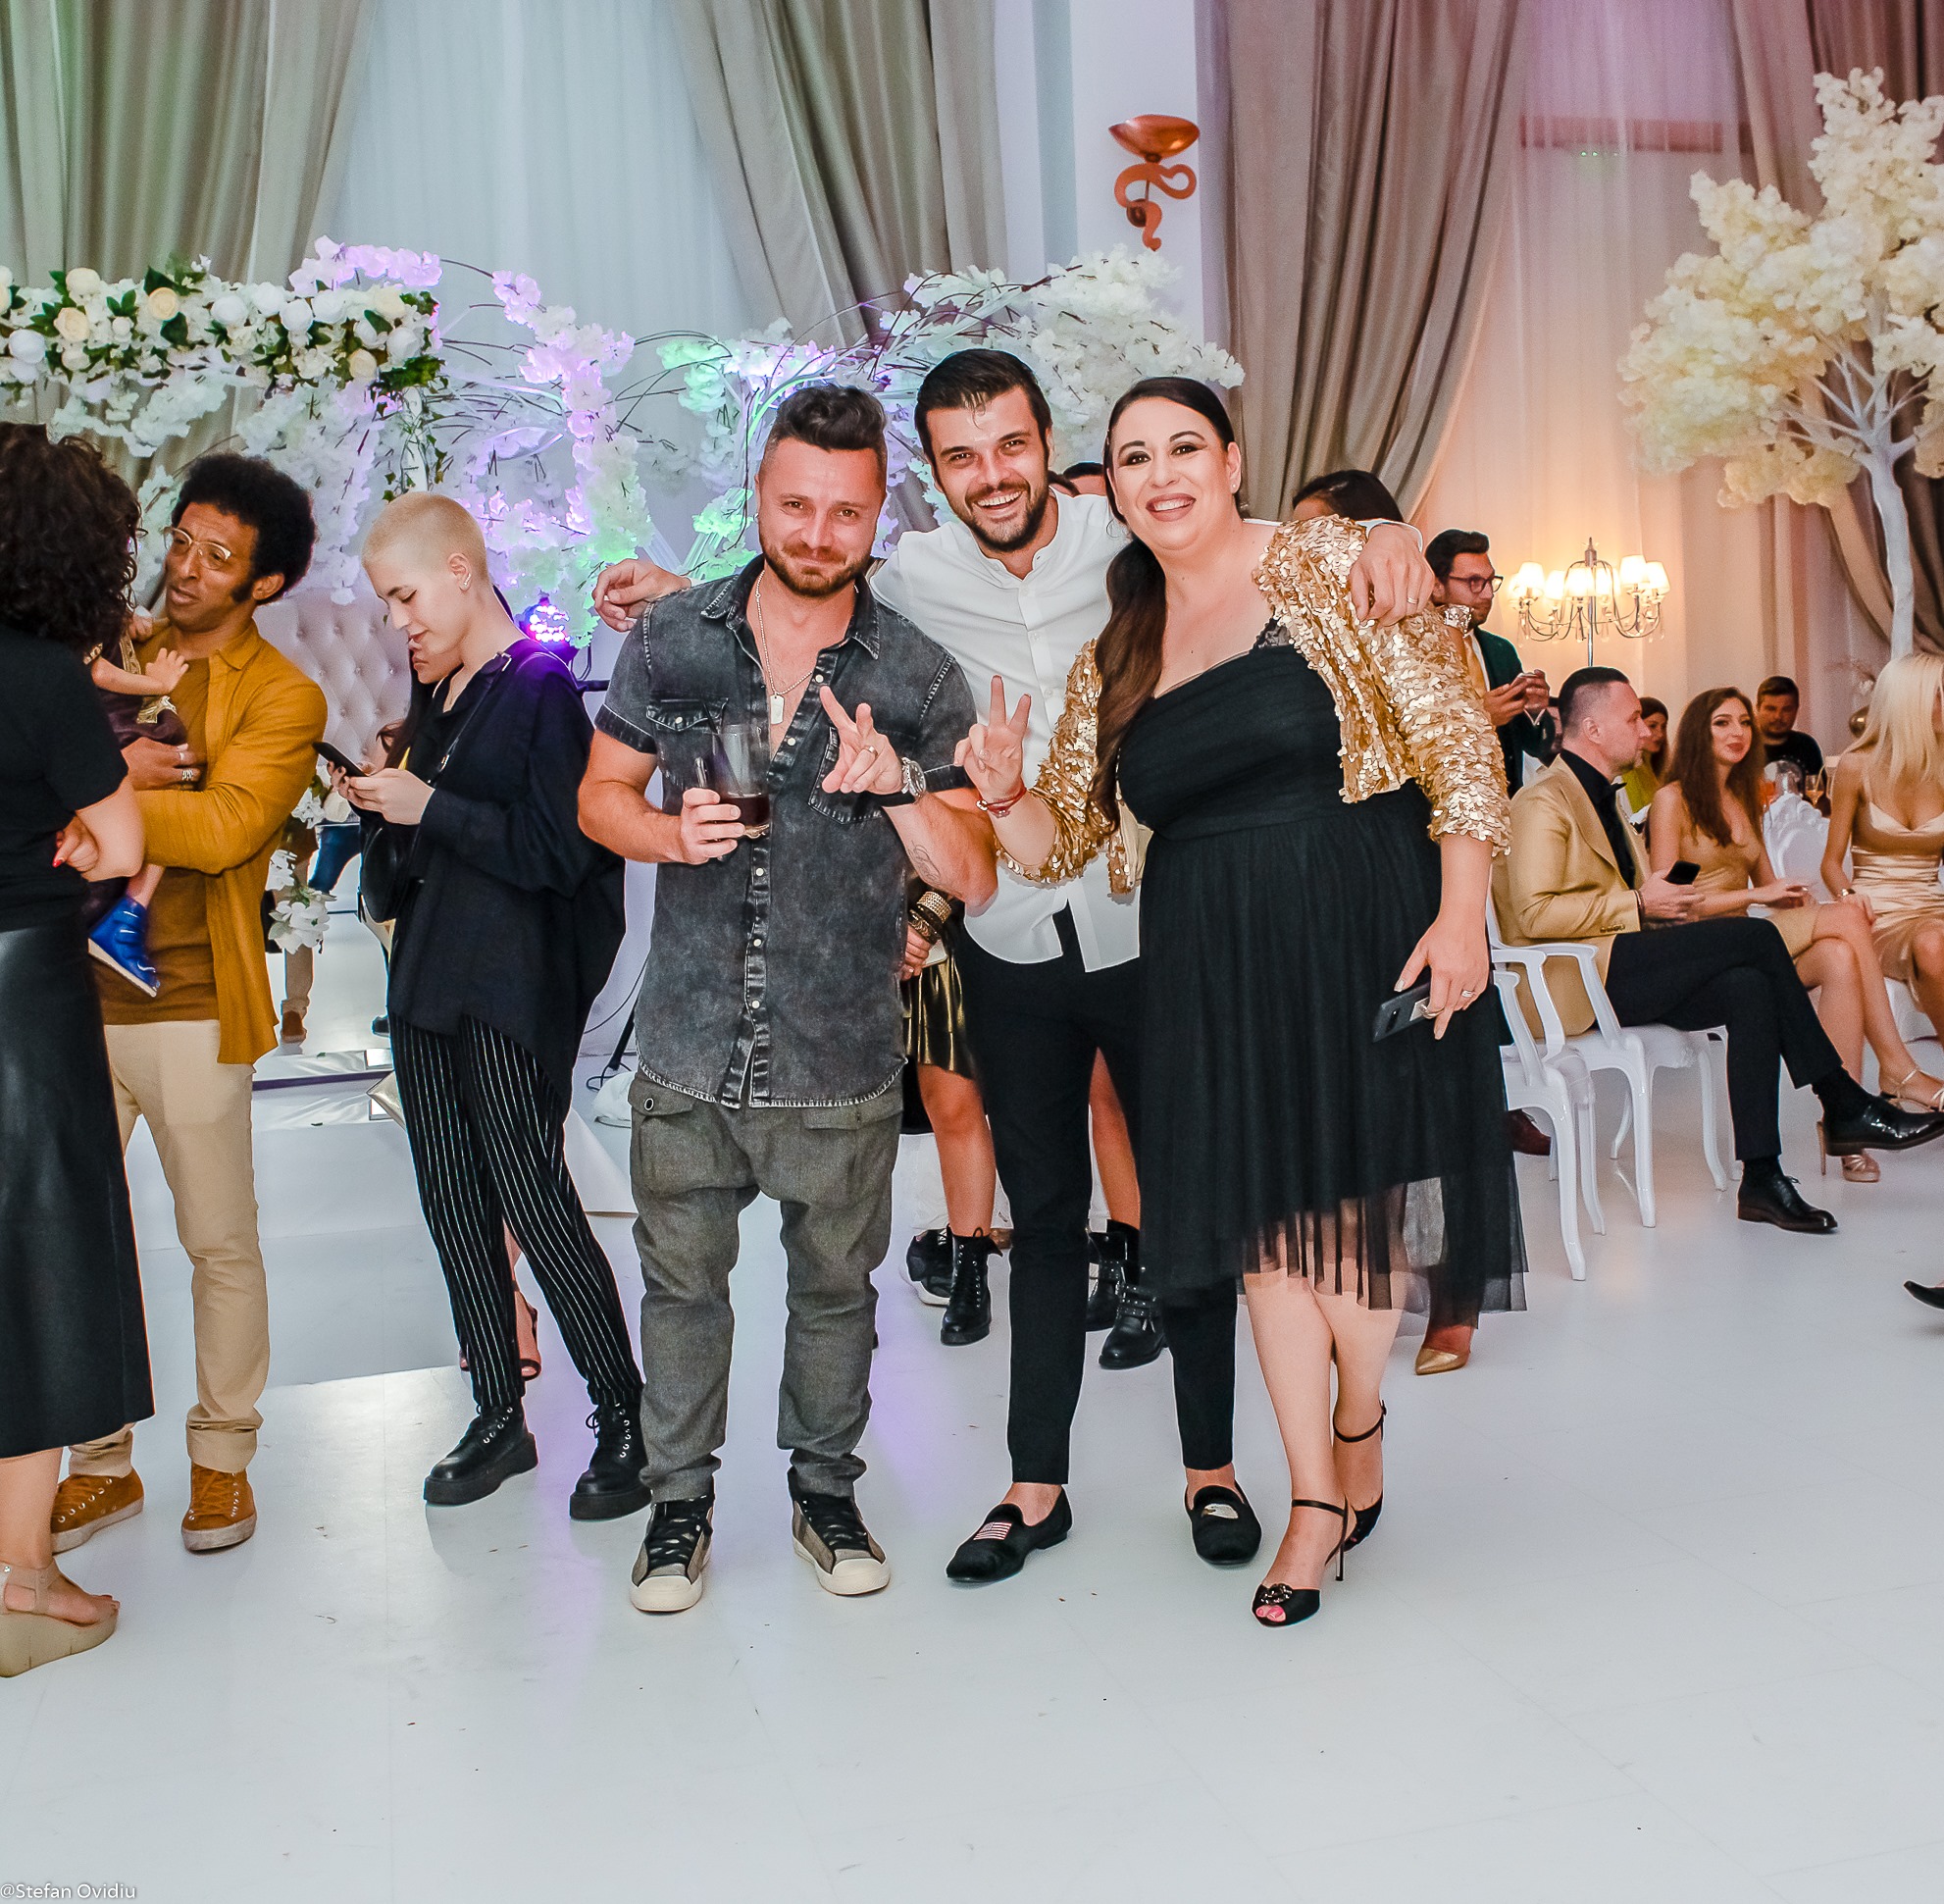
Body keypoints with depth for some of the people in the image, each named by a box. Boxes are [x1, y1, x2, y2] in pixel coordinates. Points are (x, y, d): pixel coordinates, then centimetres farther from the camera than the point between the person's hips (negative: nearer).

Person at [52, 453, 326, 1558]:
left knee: (221, 1242, 6)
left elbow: (221, 828, -18)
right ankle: (103, 1462, 25)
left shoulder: (284, 698, -3)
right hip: (70, 992, 5)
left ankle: (223, 1459, 23)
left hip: (190, 1007, -5)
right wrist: (122, 772, -12)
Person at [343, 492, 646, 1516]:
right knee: (453, 1204, 10)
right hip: (425, 981, 8)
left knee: (534, 1198, -7)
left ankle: (626, 1418, 6)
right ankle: (498, 1418, 21)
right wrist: (381, 803, 4)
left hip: (511, 990, -8)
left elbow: (559, 849, -17)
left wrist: (429, 807, -16)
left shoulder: (541, 686, -9)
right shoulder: (434, 693, 15)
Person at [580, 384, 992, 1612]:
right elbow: (602, 792, 8)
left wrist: (898, 787, -23)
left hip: (842, 1061, 0)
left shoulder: (920, 679, -4)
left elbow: (974, 880, -5)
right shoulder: (672, 640, 0)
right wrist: (672, 832, -14)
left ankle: (826, 1489, 36)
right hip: (690, 1049, 1)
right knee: (682, 1278, 13)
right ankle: (682, 1496, 33)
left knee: (835, 1283, 15)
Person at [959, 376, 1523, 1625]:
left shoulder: (1333, 567, -1)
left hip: (1364, 931, -4)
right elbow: (1068, 840, 13)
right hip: (1211, 962, 4)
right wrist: (1004, 791, -9)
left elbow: (1457, 739, -6)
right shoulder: (1113, 652, 12)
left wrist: (1460, 915, -14)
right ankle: (1317, 1496, 19)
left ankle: (1358, 1421, 30)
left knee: (1353, 1195, 0)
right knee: (1267, 1214, 6)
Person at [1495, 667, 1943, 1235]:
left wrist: (1667, 903, 8)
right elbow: (1536, 913, -20)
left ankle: (1761, 1177, -20)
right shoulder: (1542, 800, -8)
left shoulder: (1598, 795, 24)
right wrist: (1638, 904, -14)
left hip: (1618, 974, 9)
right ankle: (1844, 1106, -5)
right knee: (1755, 936, -17)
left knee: (1748, 987, -17)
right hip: (1574, 981, -9)